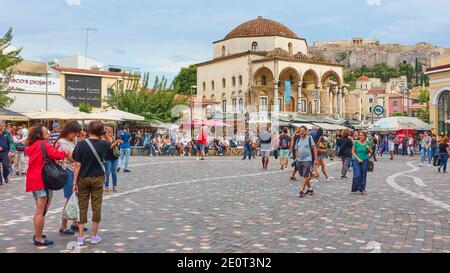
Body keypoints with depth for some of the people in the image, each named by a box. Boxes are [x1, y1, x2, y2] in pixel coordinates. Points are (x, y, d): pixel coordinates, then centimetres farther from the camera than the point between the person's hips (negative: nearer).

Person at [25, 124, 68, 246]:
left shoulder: (32, 146, 12)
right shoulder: (43, 144, -14)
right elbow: (56, 155, -25)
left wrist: (54, 149, 1)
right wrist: (65, 153, -6)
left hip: (34, 180, 9)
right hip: (42, 180, -9)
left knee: (39, 210, 20)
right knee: (41, 211, -3)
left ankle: (37, 235, 28)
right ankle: (39, 238, 2)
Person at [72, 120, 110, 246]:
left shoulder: (81, 144, -11)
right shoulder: (104, 145, -6)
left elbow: (77, 165, -10)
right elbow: (111, 146, 21)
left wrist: (74, 181, -5)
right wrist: (103, 136, 11)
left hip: (83, 179, 0)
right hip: (98, 179, 1)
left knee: (82, 207, 8)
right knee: (96, 207, 8)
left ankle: (80, 237, 12)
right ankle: (94, 236, 15)